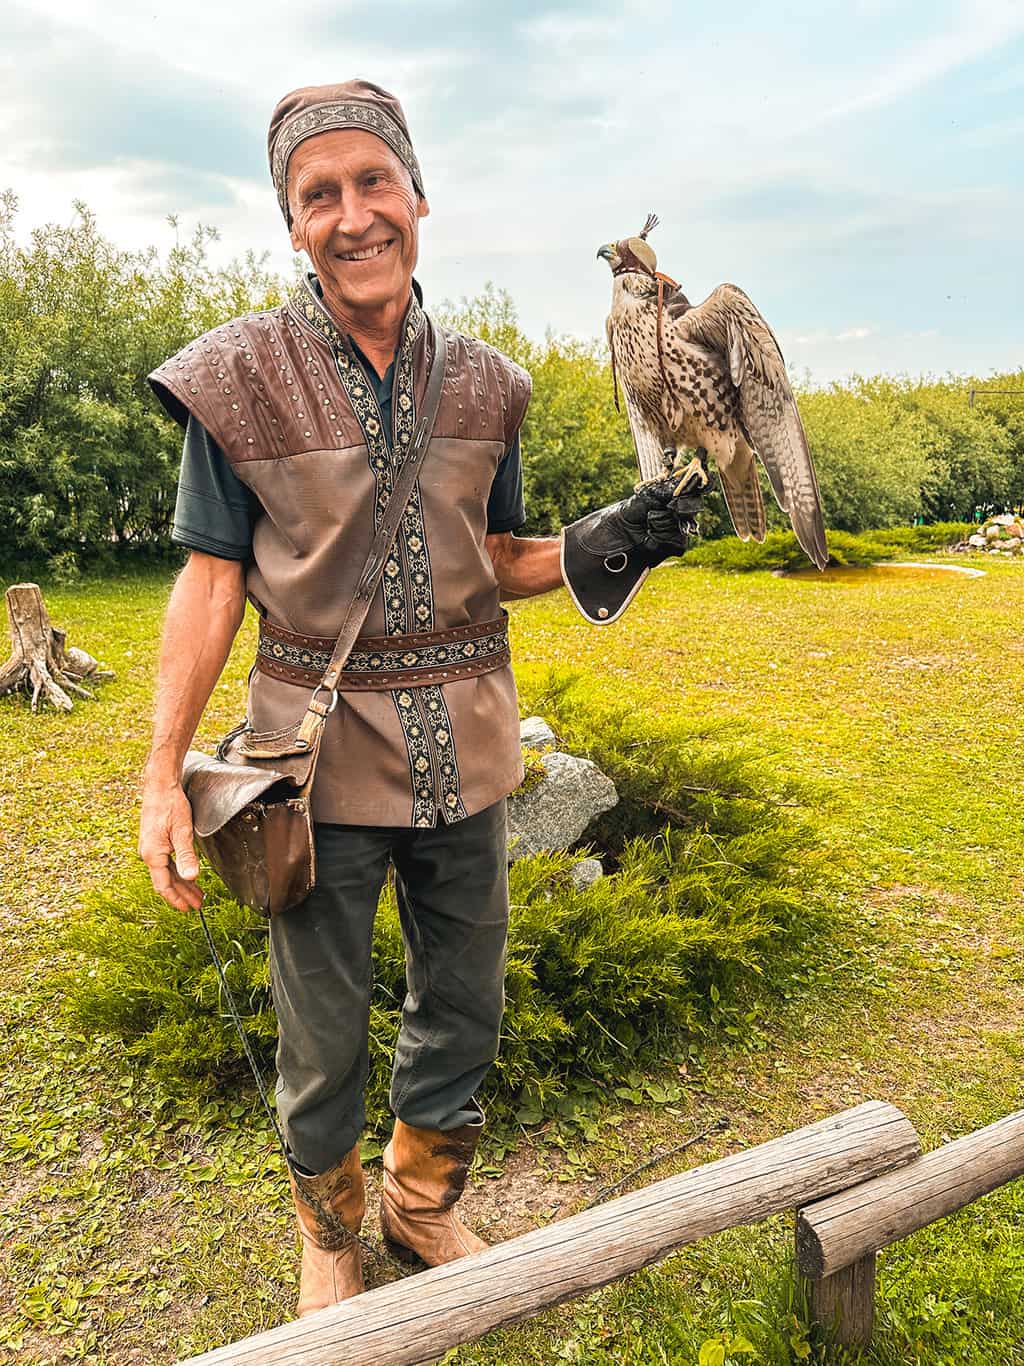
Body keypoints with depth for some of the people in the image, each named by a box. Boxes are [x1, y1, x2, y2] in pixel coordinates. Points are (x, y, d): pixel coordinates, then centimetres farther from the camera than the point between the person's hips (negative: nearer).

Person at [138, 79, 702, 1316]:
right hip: (323, 746, -3)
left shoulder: (480, 383, 4)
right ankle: (328, 1230, 41)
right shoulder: (240, 378, -7)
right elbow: (211, 581, -6)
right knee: (321, 1026, 12)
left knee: (465, 1003, 17)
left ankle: (423, 1201, 44)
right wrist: (162, 774, -11)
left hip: (464, 743, 4)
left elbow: (491, 565, 10)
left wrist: (597, 551, -9)